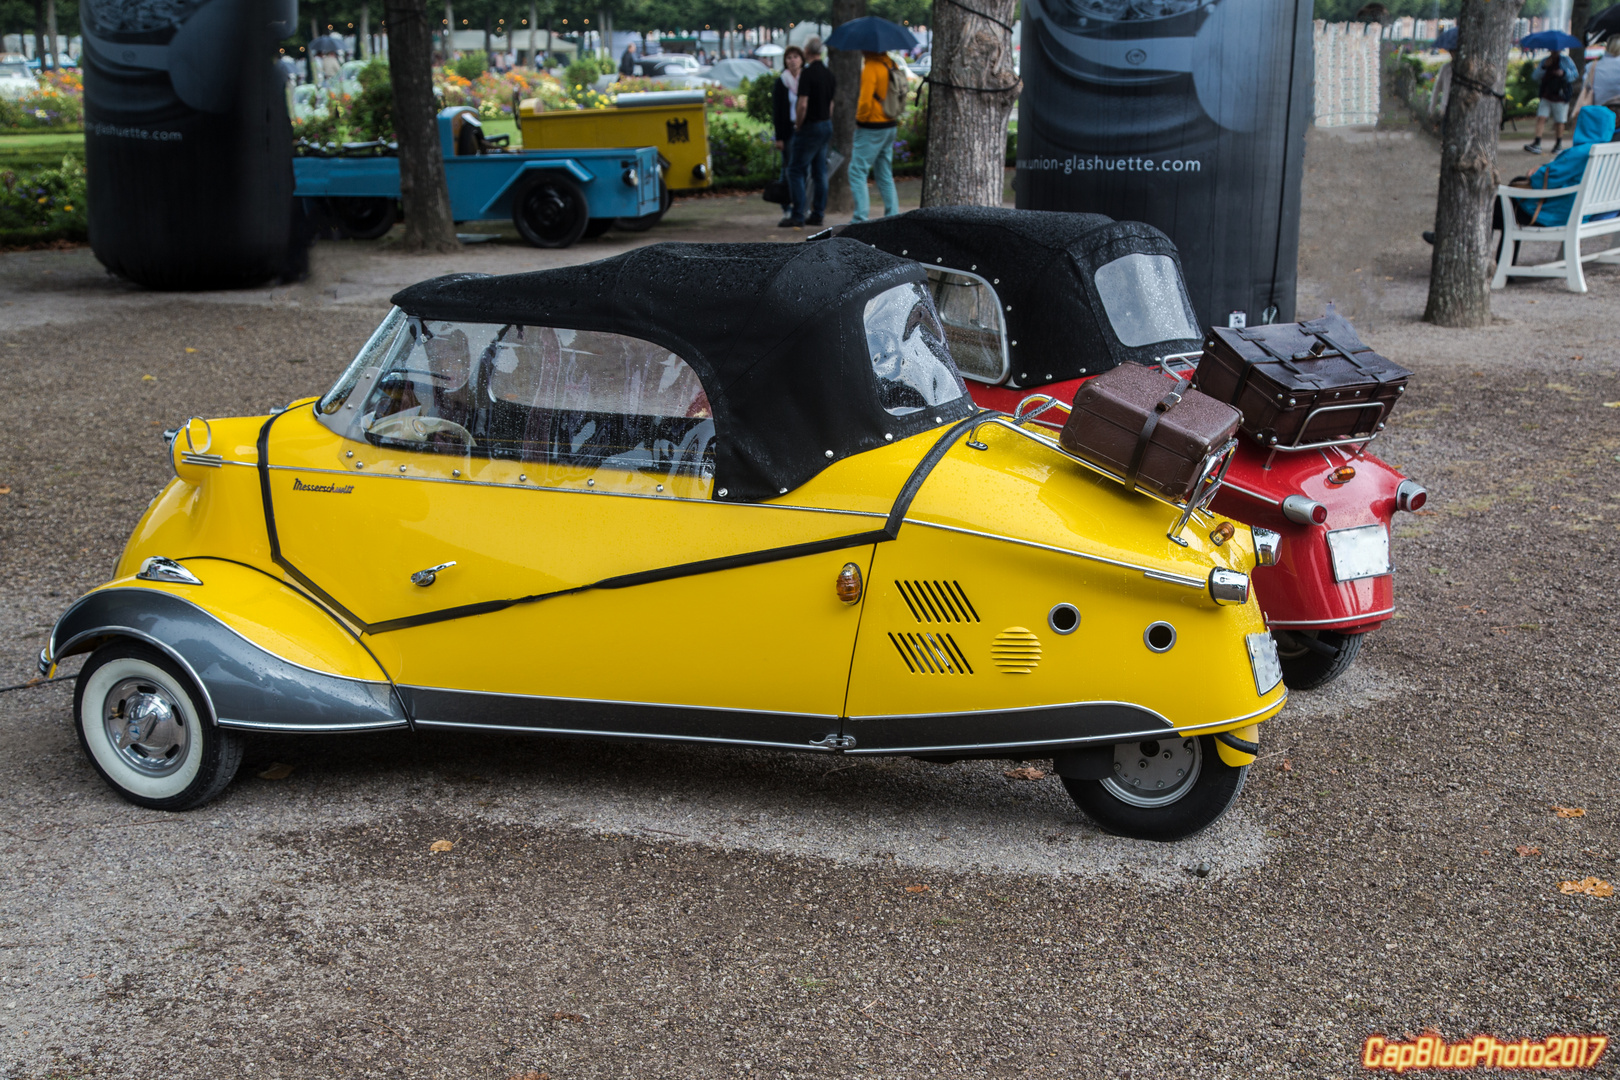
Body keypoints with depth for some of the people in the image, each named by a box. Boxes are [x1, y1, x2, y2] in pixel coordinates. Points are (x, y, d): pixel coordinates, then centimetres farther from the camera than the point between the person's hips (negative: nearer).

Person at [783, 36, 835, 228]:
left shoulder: (807, 74, -17)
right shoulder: (829, 75, 9)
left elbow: (802, 105, -22)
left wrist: (798, 125, -9)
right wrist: (826, 121, 20)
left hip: (810, 126, -8)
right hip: (826, 126, 8)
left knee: (796, 170, -3)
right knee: (820, 171, 10)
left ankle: (797, 215, -6)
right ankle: (817, 214, 13)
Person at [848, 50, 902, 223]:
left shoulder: (870, 68, -17)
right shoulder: (891, 64, 9)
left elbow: (865, 101, -22)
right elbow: (901, 94, 16)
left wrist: (860, 119, -6)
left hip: (871, 128, -9)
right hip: (890, 125, 9)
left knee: (857, 171, -4)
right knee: (885, 174, 15)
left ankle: (860, 217, -10)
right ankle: (893, 215, 14)